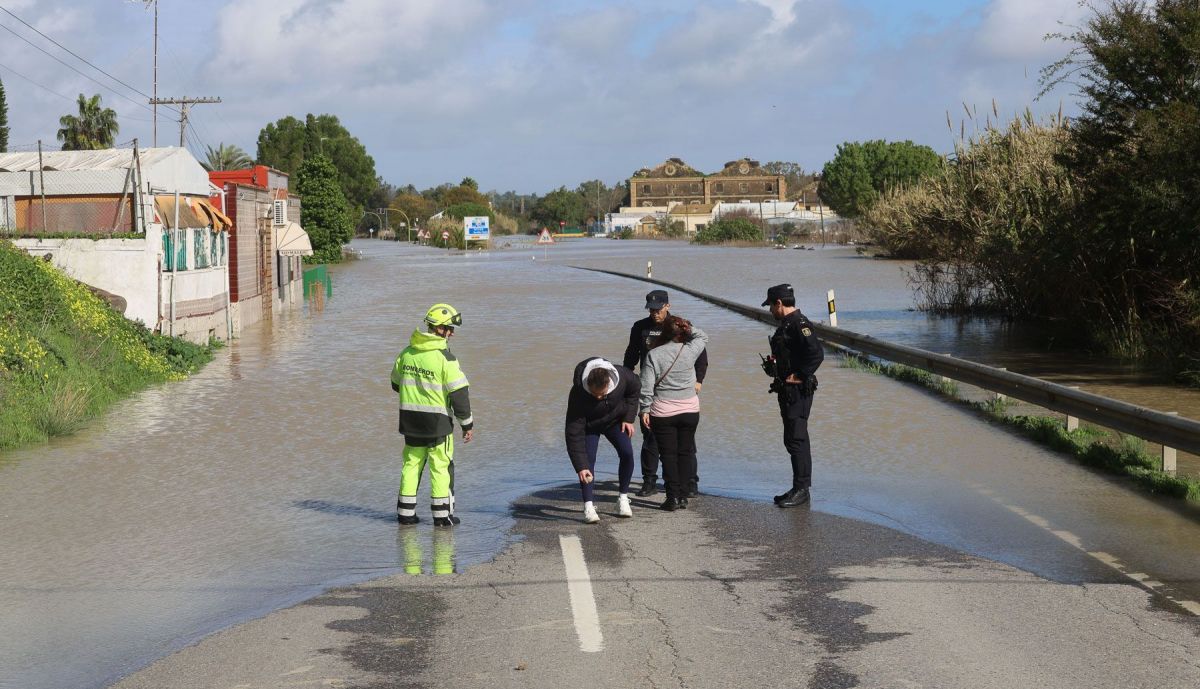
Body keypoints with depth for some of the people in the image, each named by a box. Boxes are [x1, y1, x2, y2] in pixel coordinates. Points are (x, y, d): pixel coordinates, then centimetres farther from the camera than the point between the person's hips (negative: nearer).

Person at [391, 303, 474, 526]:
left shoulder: (406, 353, 3)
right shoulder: (445, 358, -16)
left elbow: (396, 384, 16)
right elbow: (459, 394, -15)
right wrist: (467, 424, -6)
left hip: (410, 419, 5)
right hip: (437, 422, -5)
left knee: (412, 462, 14)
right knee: (441, 466, 5)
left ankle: (406, 511, 16)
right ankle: (442, 514, 7)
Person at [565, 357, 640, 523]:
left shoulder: (624, 377, -33)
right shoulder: (578, 394, -39)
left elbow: (633, 393, -4)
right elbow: (574, 435, -36)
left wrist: (629, 418, -10)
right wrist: (580, 466, -39)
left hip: (615, 420, 2)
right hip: (589, 425, -2)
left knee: (627, 453, -12)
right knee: (588, 459, -17)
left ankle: (623, 498, 2)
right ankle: (588, 506, -12)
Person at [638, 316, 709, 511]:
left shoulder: (653, 355, -8)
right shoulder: (689, 351, -4)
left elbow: (646, 386, -9)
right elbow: (702, 336, 19)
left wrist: (645, 409, -2)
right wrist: (686, 327, 13)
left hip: (662, 413, -2)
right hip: (690, 411, 2)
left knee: (668, 455, 5)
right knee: (685, 452, 12)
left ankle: (673, 498, 2)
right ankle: (683, 496, 12)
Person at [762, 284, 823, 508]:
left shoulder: (799, 324, -16)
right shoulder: (786, 325, 17)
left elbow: (817, 353, -25)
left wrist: (799, 376, -20)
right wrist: (773, 363, 10)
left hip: (798, 391, -11)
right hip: (787, 391, 11)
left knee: (796, 440, -9)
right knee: (792, 440, 14)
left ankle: (801, 489, -5)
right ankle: (799, 488, 20)